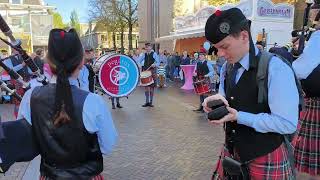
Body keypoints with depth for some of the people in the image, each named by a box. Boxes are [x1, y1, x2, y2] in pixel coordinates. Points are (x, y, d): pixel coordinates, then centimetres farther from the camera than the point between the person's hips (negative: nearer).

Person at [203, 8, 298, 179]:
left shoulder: (276, 68, -21)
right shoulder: (227, 68, 2)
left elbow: (287, 124, -23)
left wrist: (239, 117, -25)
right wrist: (218, 100, -10)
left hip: (266, 158, -6)